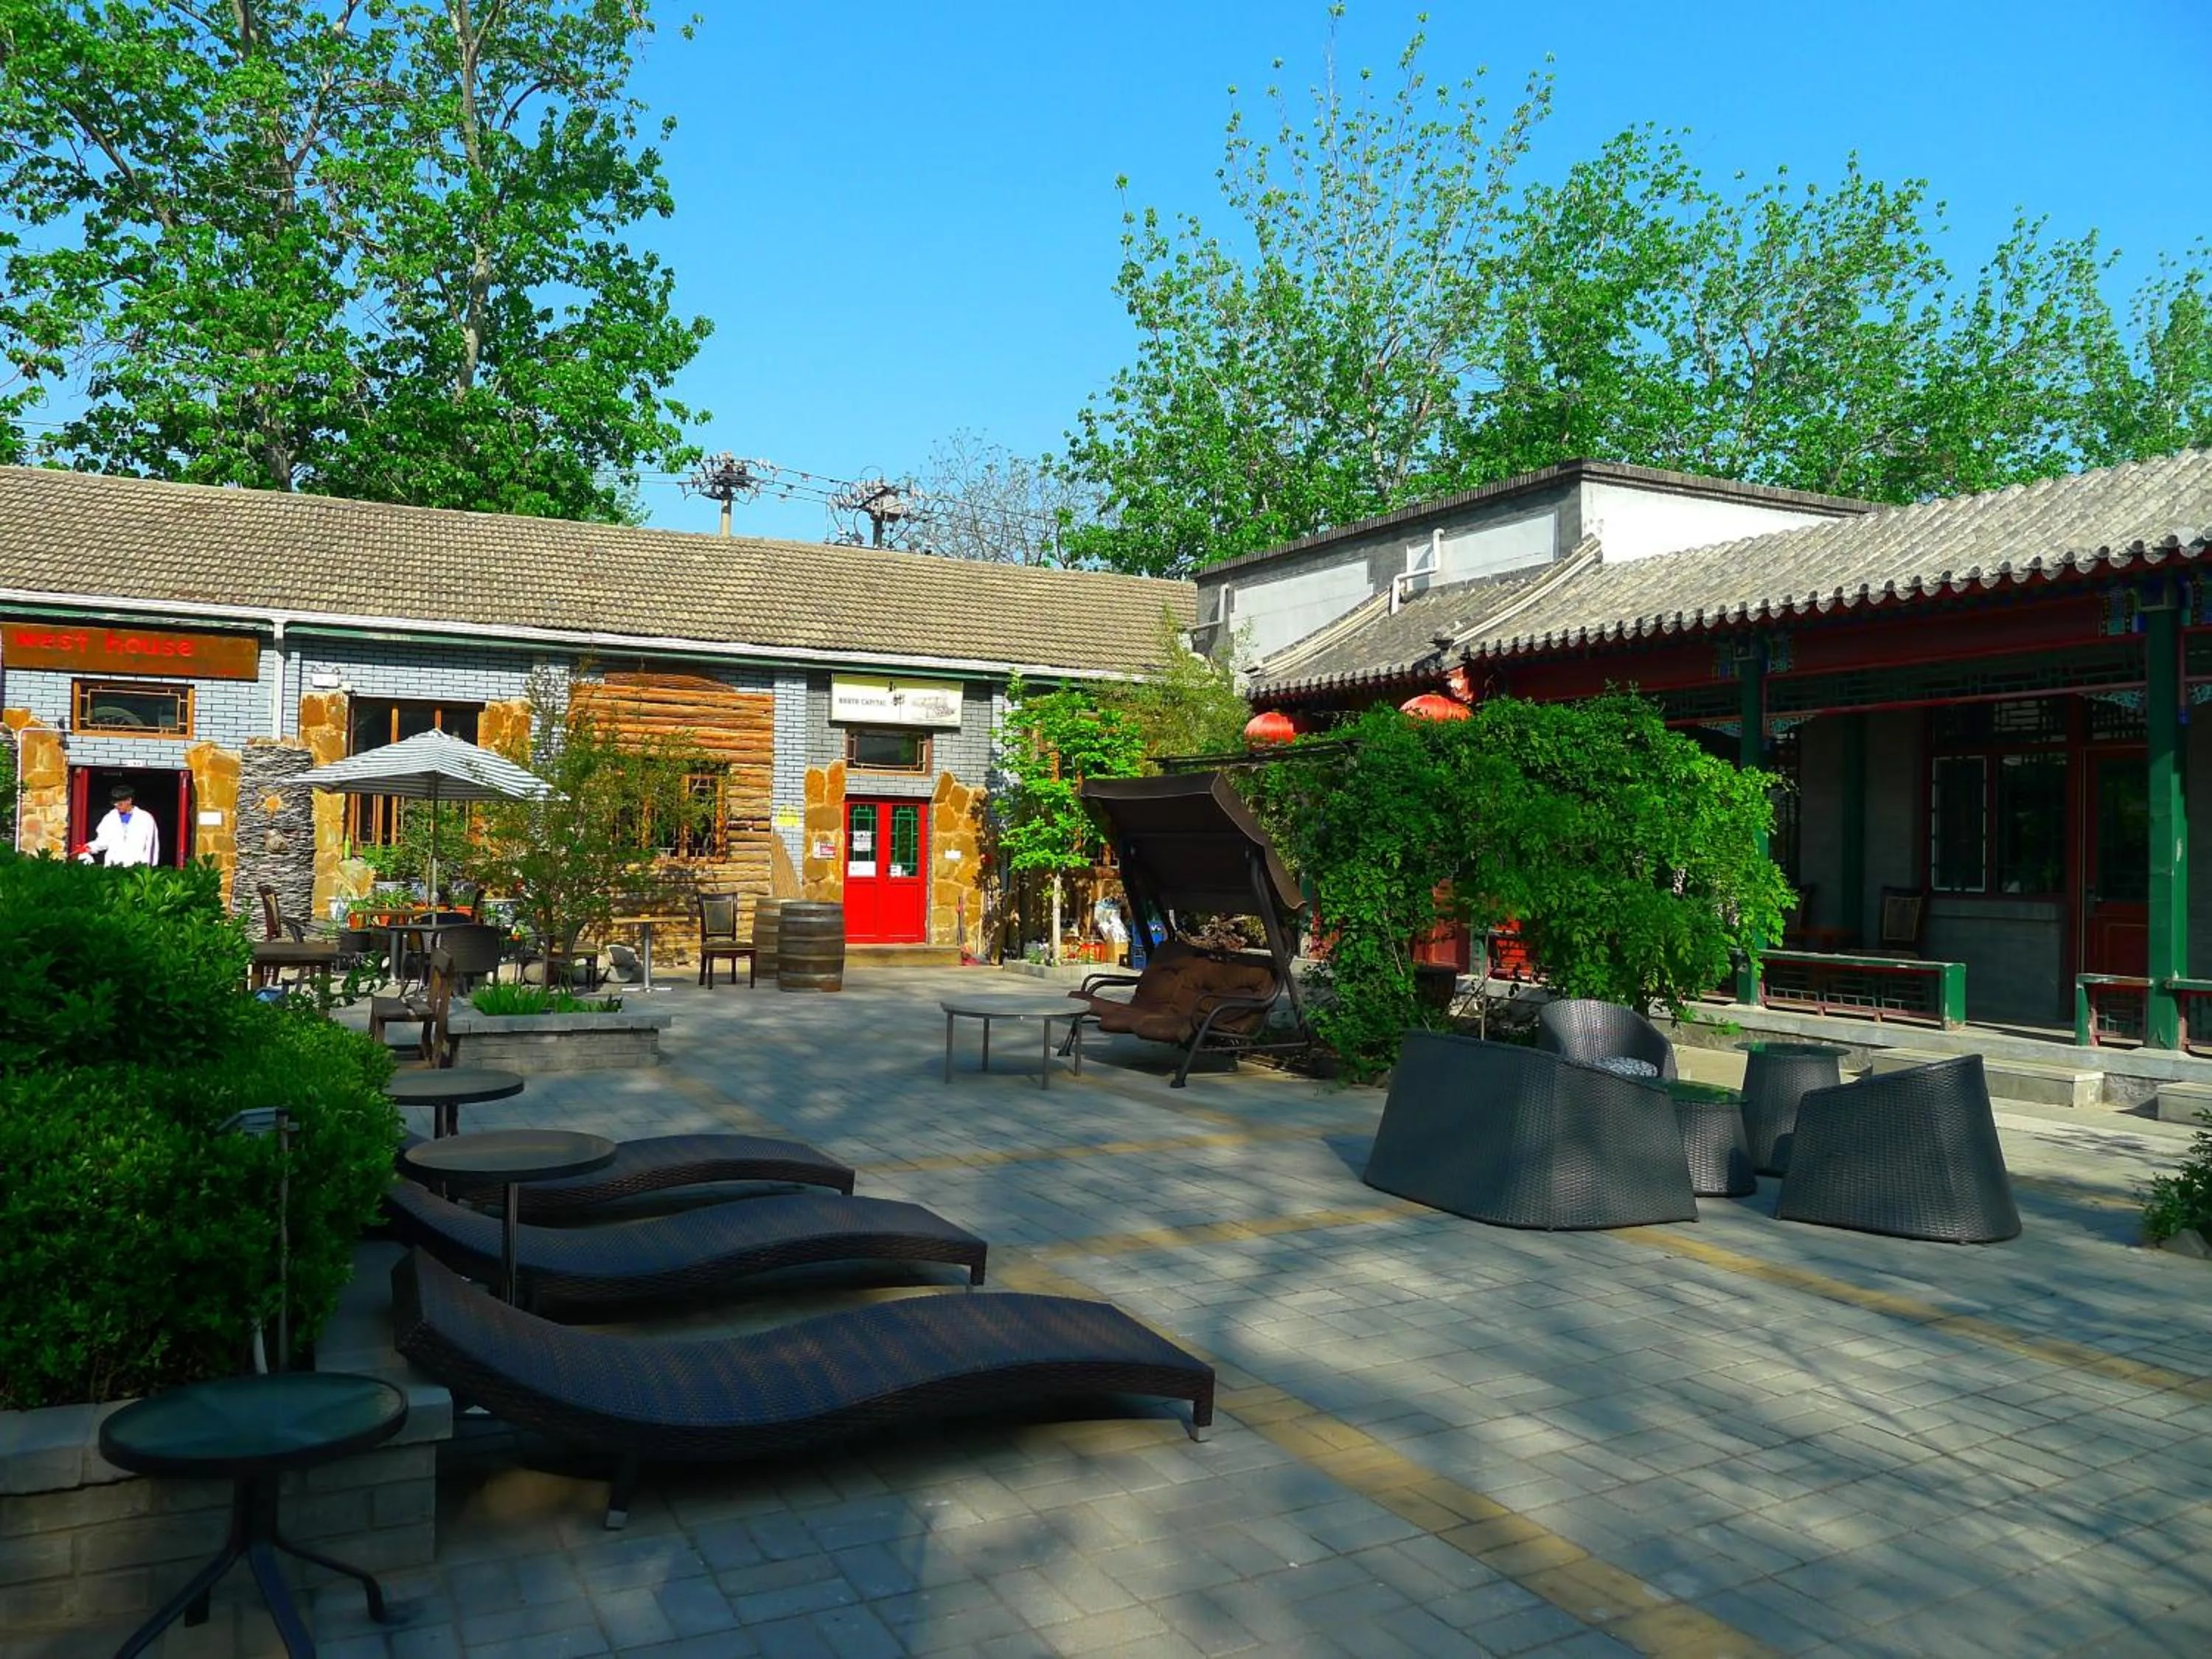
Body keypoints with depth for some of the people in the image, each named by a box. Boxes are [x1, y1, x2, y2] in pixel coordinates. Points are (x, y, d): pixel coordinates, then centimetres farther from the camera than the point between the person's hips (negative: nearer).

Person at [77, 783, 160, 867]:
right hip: (112, 868, 3)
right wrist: (90, 847, -6)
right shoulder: (109, 818, 10)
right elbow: (103, 841, 13)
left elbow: (151, 847, 2)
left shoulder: (145, 819, 1)